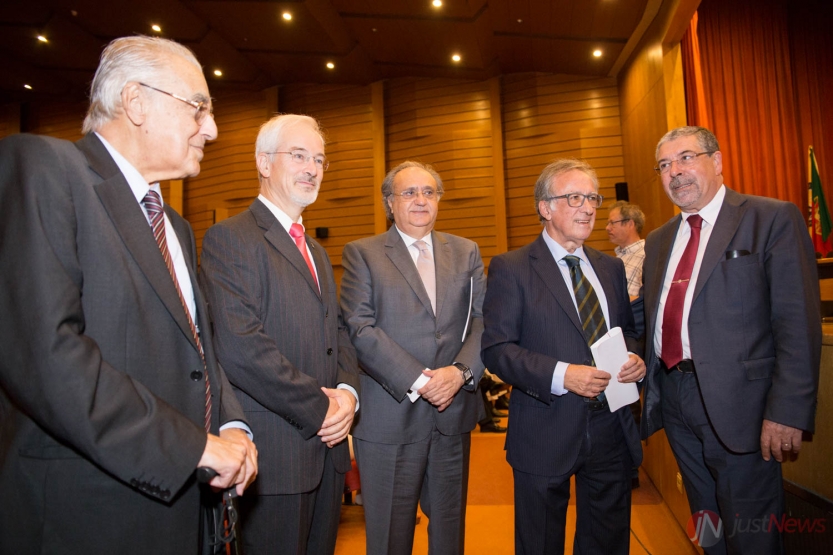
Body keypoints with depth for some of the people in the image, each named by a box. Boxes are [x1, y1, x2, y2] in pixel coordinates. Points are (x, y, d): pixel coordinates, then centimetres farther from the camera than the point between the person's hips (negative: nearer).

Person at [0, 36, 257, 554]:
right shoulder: (42, 166, -11)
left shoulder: (177, 227, 14)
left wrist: (231, 424, -2)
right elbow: (42, 350, -24)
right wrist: (193, 444, -20)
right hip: (86, 513, -7)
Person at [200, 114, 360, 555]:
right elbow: (238, 347, -21)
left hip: (328, 447, 8)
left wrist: (347, 392, -4)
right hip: (273, 455, -8)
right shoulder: (229, 238, -11)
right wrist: (318, 408, -16)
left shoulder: (317, 252, 17)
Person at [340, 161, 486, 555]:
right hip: (389, 416, -3)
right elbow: (361, 329, -11)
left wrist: (461, 371, -15)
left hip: (454, 413, 3)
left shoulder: (466, 252, 10)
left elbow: (483, 319, 2)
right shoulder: (361, 254, -1)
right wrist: (418, 381, -17)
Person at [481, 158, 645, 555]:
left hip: (612, 430, 5)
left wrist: (635, 358, -4)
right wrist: (560, 375, -24)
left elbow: (628, 331, 19)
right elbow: (496, 349, -14)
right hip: (547, 434, -5)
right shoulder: (511, 269, -8)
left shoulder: (611, 268, 11)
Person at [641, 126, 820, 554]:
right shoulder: (658, 241, 12)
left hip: (737, 404, -6)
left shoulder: (773, 219, -7)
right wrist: (650, 388, 8)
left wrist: (788, 411, -18)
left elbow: (798, 323, -13)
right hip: (674, 401, 6)